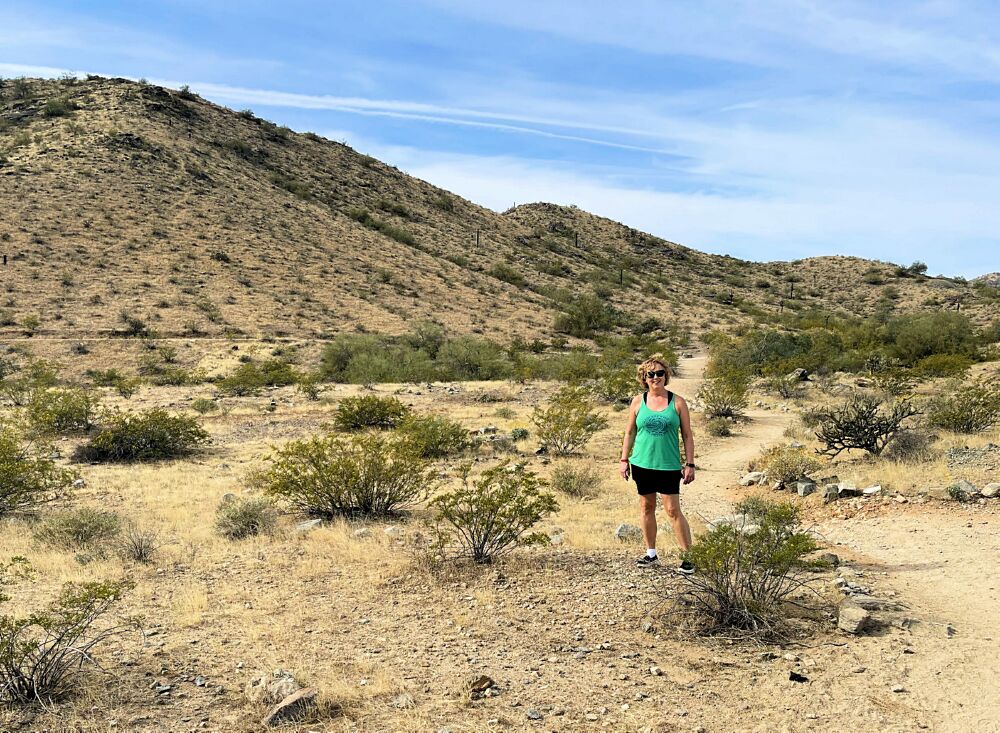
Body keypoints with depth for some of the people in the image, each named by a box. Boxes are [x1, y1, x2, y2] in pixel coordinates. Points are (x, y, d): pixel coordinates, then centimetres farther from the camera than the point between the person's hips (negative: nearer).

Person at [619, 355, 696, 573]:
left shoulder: (677, 402, -1)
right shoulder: (638, 401, 4)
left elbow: (687, 435, 1)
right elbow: (629, 432, 10)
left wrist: (690, 464, -3)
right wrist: (624, 460, 6)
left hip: (669, 465, -3)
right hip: (642, 464, 3)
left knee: (673, 510, -5)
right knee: (646, 507, 10)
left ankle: (688, 557, 4)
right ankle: (651, 554, 23)